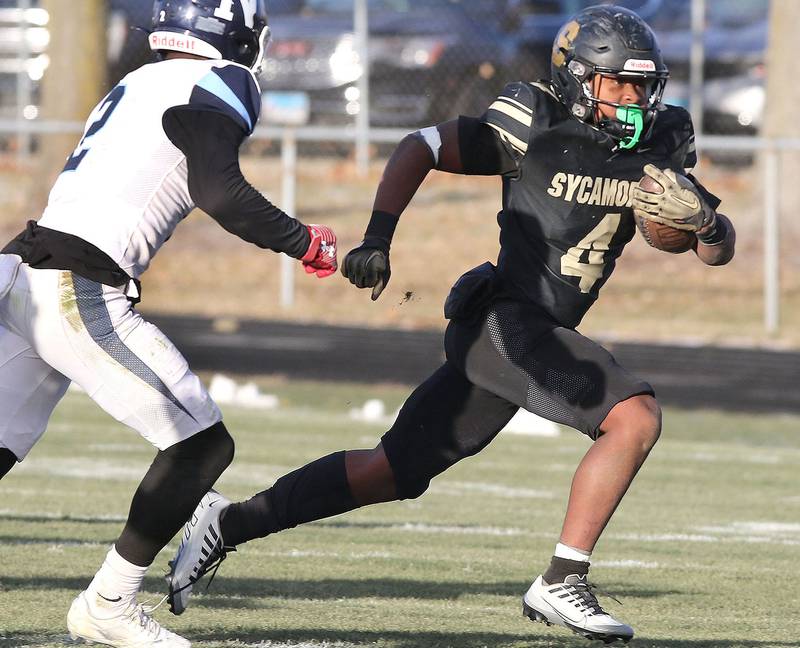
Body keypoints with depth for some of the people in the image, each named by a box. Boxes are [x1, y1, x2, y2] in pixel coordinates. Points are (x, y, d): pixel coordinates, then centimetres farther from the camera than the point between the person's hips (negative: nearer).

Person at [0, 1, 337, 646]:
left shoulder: (137, 85, 23)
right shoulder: (218, 85, -3)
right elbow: (220, 192, -15)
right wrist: (305, 242, -4)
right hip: (80, 294, -8)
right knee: (202, 444, 3)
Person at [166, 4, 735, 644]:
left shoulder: (657, 150, 7)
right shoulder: (536, 128, -11)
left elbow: (719, 252, 9)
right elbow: (421, 147, -3)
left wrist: (704, 217, -14)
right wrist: (377, 240, -12)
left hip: (538, 336, 7)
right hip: (505, 320, -7)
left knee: (394, 472, 11)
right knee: (636, 417, -22)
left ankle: (230, 523, 19)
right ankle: (563, 582, -17)